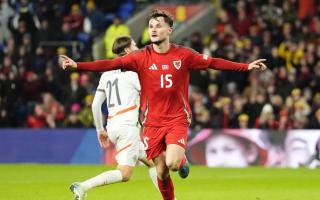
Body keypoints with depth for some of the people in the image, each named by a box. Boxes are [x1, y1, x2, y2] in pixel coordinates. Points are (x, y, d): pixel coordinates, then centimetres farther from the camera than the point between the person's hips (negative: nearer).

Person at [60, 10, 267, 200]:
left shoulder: (183, 55, -2)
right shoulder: (141, 57, -4)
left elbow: (213, 63, 2)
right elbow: (110, 64, -12)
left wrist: (246, 67, -2)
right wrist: (77, 65, -22)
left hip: (177, 119, -1)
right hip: (153, 122, 1)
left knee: (172, 163, -21)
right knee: (161, 172, 2)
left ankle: (182, 159, 15)